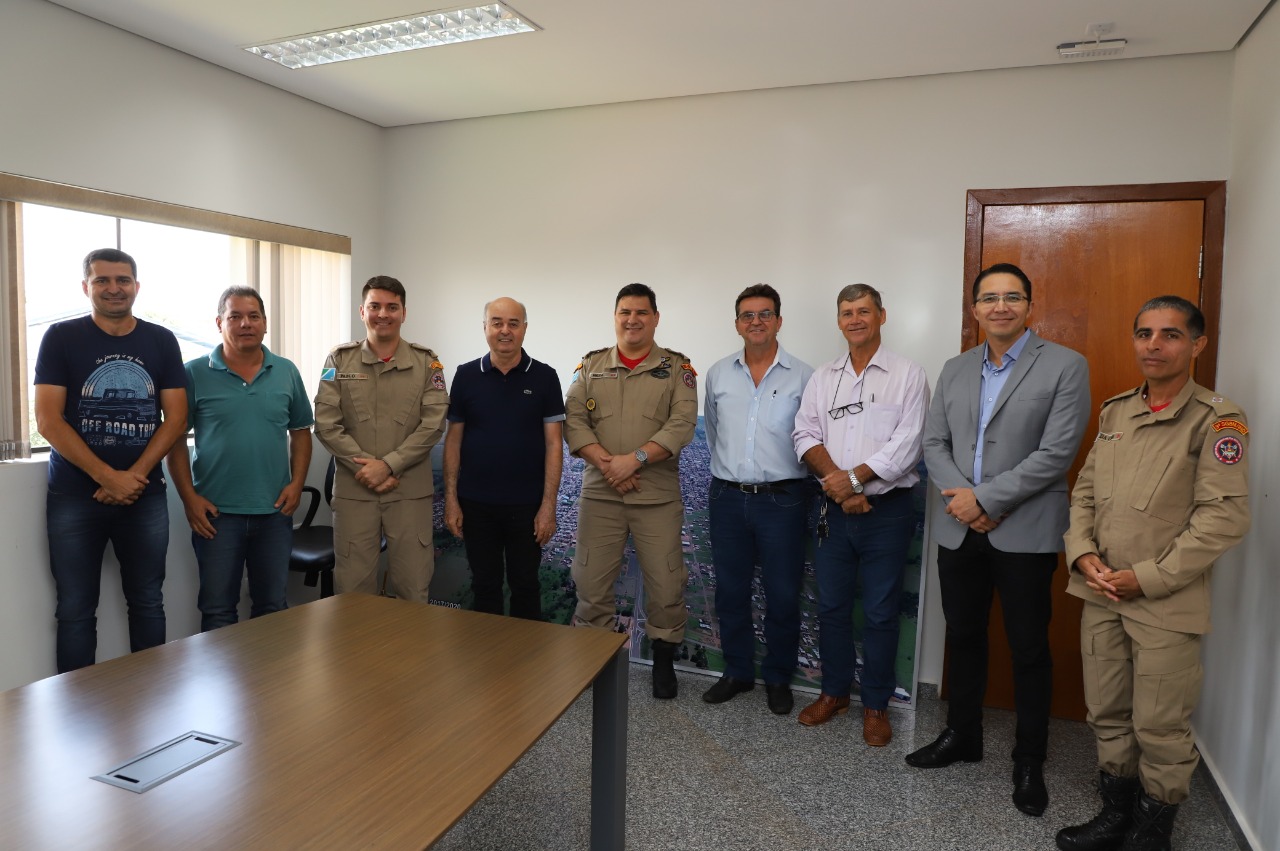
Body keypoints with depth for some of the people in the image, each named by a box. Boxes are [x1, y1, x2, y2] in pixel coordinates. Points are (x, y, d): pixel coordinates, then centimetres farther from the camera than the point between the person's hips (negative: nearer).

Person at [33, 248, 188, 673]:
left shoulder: (161, 341, 6)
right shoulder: (61, 337, 0)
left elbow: (175, 416, 2)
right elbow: (48, 420, -6)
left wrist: (135, 476, -10)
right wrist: (108, 478, -13)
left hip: (145, 495, 2)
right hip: (74, 497, -1)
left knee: (148, 603, 8)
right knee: (76, 610, 5)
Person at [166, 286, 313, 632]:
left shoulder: (286, 372, 5)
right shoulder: (195, 373, -4)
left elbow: (300, 431, 11)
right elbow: (175, 438, -1)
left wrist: (297, 483, -1)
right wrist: (189, 497, -7)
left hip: (275, 511, 3)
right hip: (215, 512, -2)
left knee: (273, 605, 13)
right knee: (217, 610, 7)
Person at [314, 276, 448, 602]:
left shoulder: (426, 362, 4)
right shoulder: (339, 360, 6)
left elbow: (433, 424, -4)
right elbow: (326, 424, -1)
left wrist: (388, 465, -12)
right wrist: (365, 468, -10)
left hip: (411, 490, 0)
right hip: (353, 489, 1)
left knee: (413, 589, 5)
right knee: (352, 587, 6)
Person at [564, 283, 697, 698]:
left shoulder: (677, 367, 2)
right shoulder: (591, 365, 8)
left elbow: (682, 424, -9)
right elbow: (573, 419, 0)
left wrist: (634, 459, -19)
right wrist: (605, 462, -14)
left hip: (658, 497, -1)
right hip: (599, 494, 2)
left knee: (665, 583, 5)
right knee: (591, 582, 7)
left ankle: (664, 660, 26)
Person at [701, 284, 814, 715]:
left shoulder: (803, 376, -4)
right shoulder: (719, 374, 6)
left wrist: (799, 484, 4)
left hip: (782, 498, -3)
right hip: (728, 497, 3)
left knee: (783, 594, 5)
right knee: (730, 591, 12)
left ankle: (778, 678, 24)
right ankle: (737, 671, 29)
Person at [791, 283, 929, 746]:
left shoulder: (907, 374, -3)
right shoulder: (823, 377, 10)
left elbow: (906, 445, -12)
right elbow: (806, 435, 2)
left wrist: (854, 477, -17)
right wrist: (836, 479, -13)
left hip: (887, 511, -4)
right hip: (835, 510, 4)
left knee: (880, 612, 5)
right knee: (831, 606, 13)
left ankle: (876, 704, 21)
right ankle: (834, 691, 30)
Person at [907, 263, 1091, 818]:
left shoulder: (1065, 366, -6)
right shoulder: (955, 370, 10)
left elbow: (1056, 454, -14)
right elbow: (934, 443, 7)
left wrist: (984, 498, -15)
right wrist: (962, 499, -10)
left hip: (1025, 535, -4)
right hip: (958, 530, 5)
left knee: (1029, 649, 8)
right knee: (963, 637, 16)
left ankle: (1029, 761, 25)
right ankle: (962, 736, 34)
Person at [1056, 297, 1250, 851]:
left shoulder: (1217, 419, -9)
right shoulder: (1115, 411, 9)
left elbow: (1224, 516, -14)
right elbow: (1084, 491, 12)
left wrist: (1147, 577, -16)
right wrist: (1082, 553, -4)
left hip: (1167, 603, -5)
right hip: (1100, 595, 5)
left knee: (1160, 729, 8)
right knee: (1107, 714, 16)